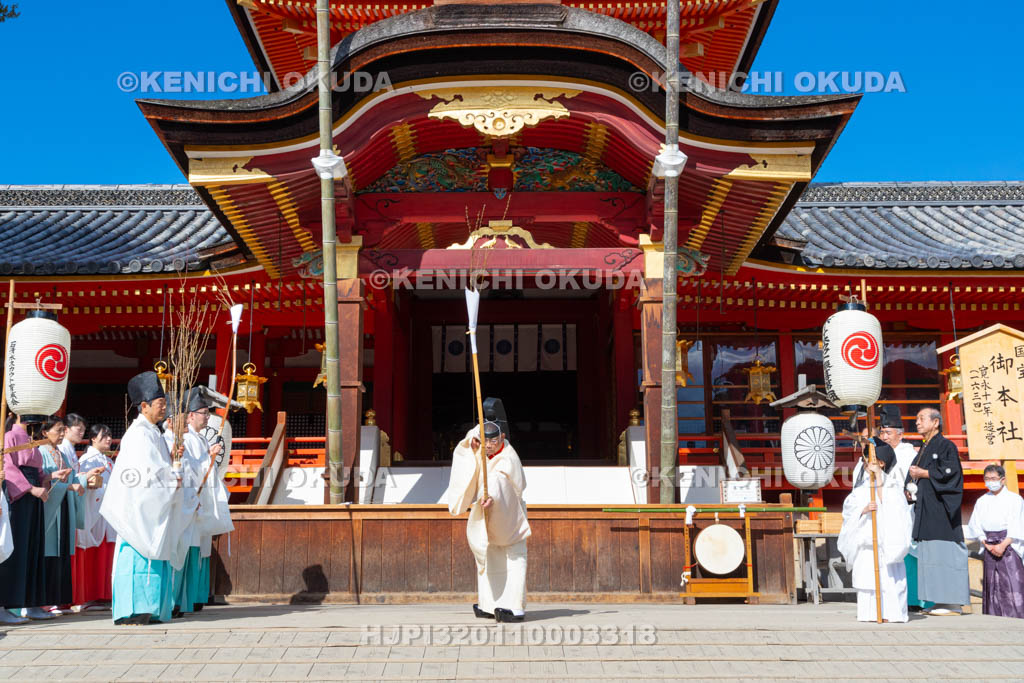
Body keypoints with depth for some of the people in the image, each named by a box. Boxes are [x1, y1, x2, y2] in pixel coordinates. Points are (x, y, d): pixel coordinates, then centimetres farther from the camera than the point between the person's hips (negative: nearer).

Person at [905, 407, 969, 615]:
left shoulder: (946, 446, -4)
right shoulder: (922, 451, 21)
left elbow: (951, 472, -16)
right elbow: (914, 475, 25)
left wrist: (924, 473, -11)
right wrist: (910, 491, 6)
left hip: (941, 509, -9)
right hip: (926, 511, 9)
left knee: (944, 553, -10)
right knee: (929, 555, 6)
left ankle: (953, 603, -8)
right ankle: (941, 602, 8)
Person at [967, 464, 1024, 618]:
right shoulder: (982, 501, 11)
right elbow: (977, 527, 8)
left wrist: (1003, 545, -15)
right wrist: (987, 545, -6)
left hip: (1009, 546, -4)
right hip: (989, 548, 4)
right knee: (992, 585, 3)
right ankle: (995, 619, 6)